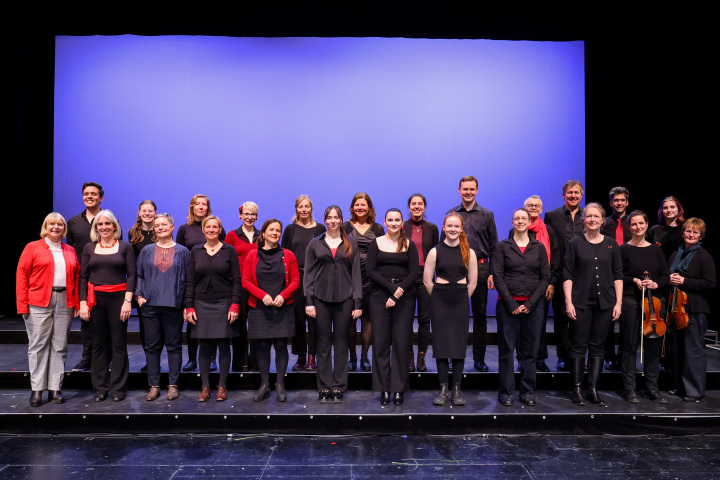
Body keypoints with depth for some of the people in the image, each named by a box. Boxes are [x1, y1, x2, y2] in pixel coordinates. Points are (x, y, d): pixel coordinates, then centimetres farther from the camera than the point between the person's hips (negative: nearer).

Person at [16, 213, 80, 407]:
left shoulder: (70, 251, 14)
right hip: (39, 304, -3)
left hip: (65, 304, 3)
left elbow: (77, 277, 12)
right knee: (38, 345, 1)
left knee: (60, 347, 6)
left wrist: (77, 303, 4)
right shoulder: (32, 247, 4)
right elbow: (22, 275, -1)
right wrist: (22, 305, -8)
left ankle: (55, 388, 14)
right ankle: (37, 389, 10)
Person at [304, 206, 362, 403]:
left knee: (341, 343, 4)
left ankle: (339, 388, 14)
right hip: (321, 298, 0)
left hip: (344, 299, 0)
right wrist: (308, 301, -4)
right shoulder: (315, 244, 8)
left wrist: (358, 303, -1)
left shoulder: (351, 245, 9)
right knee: (323, 344, 3)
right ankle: (324, 388, 13)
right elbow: (308, 274, 5)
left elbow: (356, 275, 6)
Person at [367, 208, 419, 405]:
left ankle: (399, 388, 11)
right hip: (379, 295, 0)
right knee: (380, 342, 1)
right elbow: (370, 271, -2)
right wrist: (392, 287, -13)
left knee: (401, 342, 0)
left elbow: (413, 274, 0)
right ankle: (384, 388, 11)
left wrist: (396, 294, -12)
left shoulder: (409, 245, 7)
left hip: (404, 296, 0)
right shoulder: (376, 243, 6)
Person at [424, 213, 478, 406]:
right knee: (441, 343, 2)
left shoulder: (469, 252, 2)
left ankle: (456, 389, 14)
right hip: (439, 302, -1)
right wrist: (439, 297, 6)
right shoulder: (435, 251, -1)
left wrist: (461, 298, 8)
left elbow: (472, 282, 7)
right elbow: (427, 280, 2)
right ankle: (443, 389, 12)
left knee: (459, 344, 3)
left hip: (461, 302, 1)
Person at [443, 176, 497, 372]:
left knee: (480, 315, 5)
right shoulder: (451, 214, 7)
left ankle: (479, 358, 16)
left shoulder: (486, 215, 6)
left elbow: (493, 247, 6)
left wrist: (492, 273, -2)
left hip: (480, 269, 0)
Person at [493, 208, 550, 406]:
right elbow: (498, 276, -2)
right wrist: (511, 304, -10)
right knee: (506, 349, 2)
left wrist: (530, 304, -6)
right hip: (508, 304, -1)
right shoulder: (503, 246, 4)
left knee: (530, 350, 5)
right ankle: (506, 392, 12)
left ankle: (528, 392, 17)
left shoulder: (539, 247, 9)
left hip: (533, 305, 2)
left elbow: (545, 278, 4)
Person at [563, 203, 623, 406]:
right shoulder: (575, 243, 1)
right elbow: (568, 274, -1)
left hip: (605, 303, 2)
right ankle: (577, 389, 9)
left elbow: (618, 275, 8)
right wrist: (568, 301, -8)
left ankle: (593, 389, 15)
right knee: (578, 346, 1)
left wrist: (618, 302, 1)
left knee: (597, 347, 7)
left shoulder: (611, 244, 7)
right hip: (581, 303, -2)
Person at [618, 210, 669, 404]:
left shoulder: (655, 249, 9)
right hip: (631, 301, -3)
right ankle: (629, 388, 10)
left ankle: (652, 387, 19)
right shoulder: (624, 249, -1)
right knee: (629, 345, 1)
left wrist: (656, 283, -11)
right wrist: (634, 280, -16)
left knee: (653, 345, 8)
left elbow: (666, 276, 8)